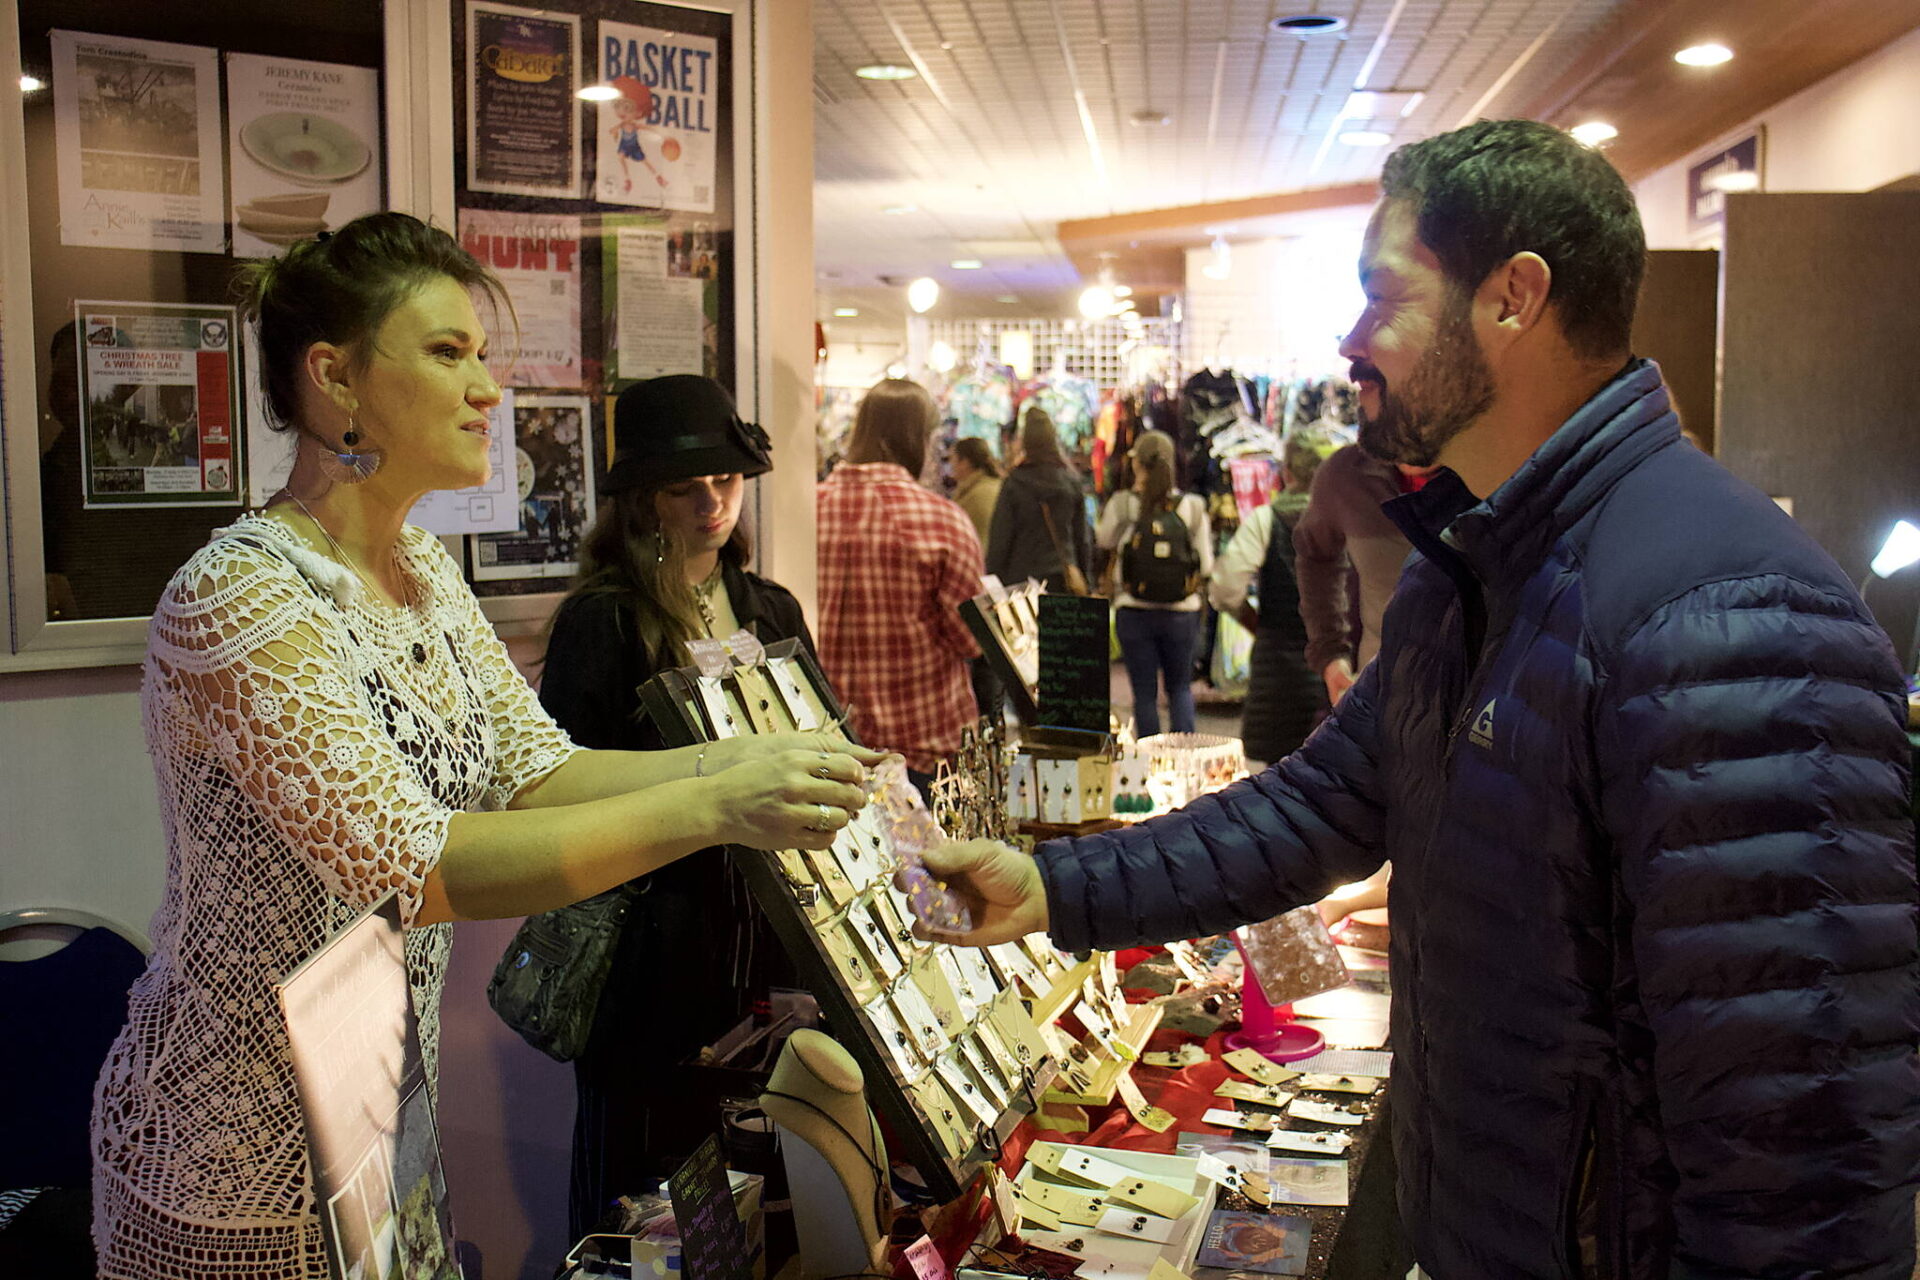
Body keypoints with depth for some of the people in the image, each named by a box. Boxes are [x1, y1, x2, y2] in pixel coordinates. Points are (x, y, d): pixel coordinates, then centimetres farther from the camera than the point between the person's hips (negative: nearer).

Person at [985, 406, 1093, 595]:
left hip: (1022, 578, -4)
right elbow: (1083, 536, 11)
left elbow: (1000, 538, -4)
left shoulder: (1014, 483, -6)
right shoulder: (1071, 481, 6)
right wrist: (1084, 579, 19)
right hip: (1063, 578, 4)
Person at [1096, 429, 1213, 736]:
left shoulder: (1122, 504, -9)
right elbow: (1206, 566, -3)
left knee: (1145, 693, 9)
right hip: (1182, 612, 2)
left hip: (1134, 612, -1)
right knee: (1180, 687, 18)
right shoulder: (1192, 506, -5)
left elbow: (1104, 540, 12)